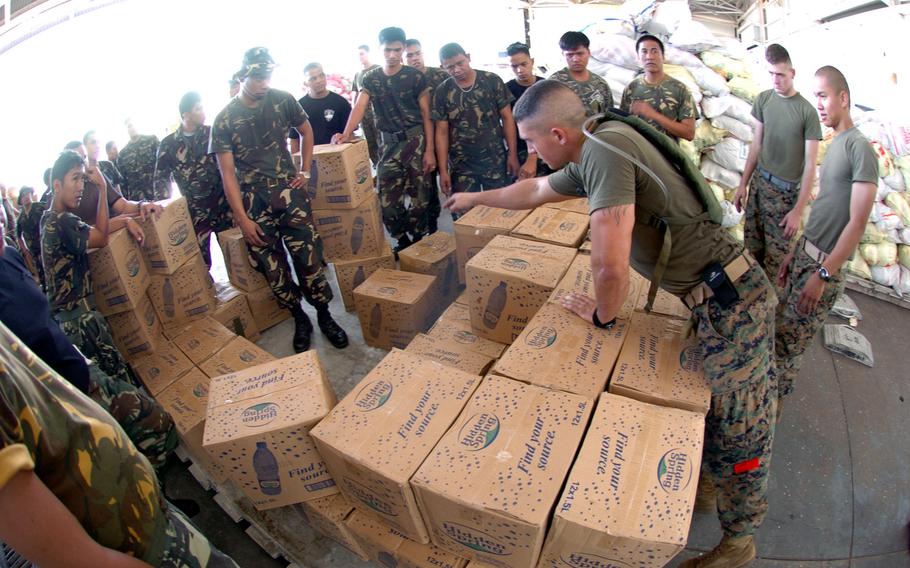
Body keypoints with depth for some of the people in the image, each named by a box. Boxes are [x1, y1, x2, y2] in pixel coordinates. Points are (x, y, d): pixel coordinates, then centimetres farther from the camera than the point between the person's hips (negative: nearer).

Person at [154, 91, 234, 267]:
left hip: (224, 204, 0)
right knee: (200, 261, 2)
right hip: (195, 212, 0)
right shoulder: (168, 144, 3)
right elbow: (161, 180, 9)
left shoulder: (212, 133, 4)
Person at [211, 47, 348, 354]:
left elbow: (306, 131, 19)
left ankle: (324, 316, 15)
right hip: (253, 202, 0)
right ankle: (299, 319, 22)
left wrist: (305, 170, 8)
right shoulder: (224, 119, -4)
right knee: (273, 269, 4)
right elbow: (227, 173, -3)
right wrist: (242, 219, -7)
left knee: (309, 258, -3)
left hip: (289, 192, 1)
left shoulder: (283, 100, 0)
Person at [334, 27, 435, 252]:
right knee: (387, 200, 1)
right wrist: (346, 134, -26)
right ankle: (402, 241, 20)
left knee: (419, 197, -1)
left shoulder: (415, 77, -1)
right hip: (388, 143, 3)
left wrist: (429, 150, -8)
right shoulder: (370, 79, 7)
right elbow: (360, 107, -7)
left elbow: (426, 114, -1)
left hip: (415, 140, -3)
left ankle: (418, 241, 18)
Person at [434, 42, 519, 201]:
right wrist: (443, 170, -2)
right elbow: (442, 132, 2)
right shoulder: (442, 92, 1)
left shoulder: (492, 81, -2)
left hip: (496, 161, 0)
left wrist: (513, 153, -3)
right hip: (461, 166, 1)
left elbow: (507, 117, 2)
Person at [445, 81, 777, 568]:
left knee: (739, 435, 7)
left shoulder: (605, 148, -24)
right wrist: (475, 198, 41)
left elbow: (610, 265, -30)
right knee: (711, 412, 22)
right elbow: (535, 191, 26)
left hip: (732, 302, -9)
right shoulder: (589, 157, 7)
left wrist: (603, 315, -7)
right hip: (718, 299, 9)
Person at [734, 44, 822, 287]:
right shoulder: (763, 99, 5)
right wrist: (743, 184, 10)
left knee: (775, 256, -2)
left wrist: (798, 211, -10)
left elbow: (810, 165, -7)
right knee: (751, 248, 4)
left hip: (786, 192, -4)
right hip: (759, 183, 4)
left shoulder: (807, 111, -8)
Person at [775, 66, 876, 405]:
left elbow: (857, 223, -18)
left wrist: (823, 275, -21)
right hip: (805, 254, 8)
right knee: (781, 326, 14)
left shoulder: (860, 148, -14)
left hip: (825, 264, -8)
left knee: (789, 340, 0)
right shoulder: (835, 144, 12)